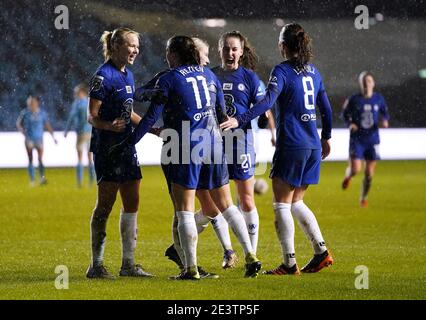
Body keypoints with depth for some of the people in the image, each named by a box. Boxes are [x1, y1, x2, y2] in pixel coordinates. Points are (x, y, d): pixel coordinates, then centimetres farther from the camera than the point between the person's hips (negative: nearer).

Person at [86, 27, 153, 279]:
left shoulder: (128, 75, 13)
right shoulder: (103, 76, -13)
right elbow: (92, 116, -15)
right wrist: (109, 125, -33)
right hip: (107, 147, -9)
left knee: (132, 203, 8)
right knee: (106, 204, -6)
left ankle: (128, 263, 14)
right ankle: (96, 265, -1)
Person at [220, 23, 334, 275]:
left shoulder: (282, 71, -9)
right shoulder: (313, 72, 12)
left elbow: (268, 101, -24)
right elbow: (326, 107, 17)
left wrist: (240, 120, -31)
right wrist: (326, 137, 29)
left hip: (291, 146, -7)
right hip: (312, 146, 7)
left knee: (282, 205, 0)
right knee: (296, 202, 19)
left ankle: (290, 263, -3)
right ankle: (321, 252, 12)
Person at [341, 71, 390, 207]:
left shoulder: (379, 99, 1)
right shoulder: (354, 100, -5)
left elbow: (385, 113, 12)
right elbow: (346, 114, 7)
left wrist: (385, 122, -9)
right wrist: (350, 124, -12)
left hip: (372, 140, 2)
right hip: (357, 139, -2)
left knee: (369, 173, 1)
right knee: (355, 169, -14)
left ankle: (363, 198, 23)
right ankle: (348, 175, 25)